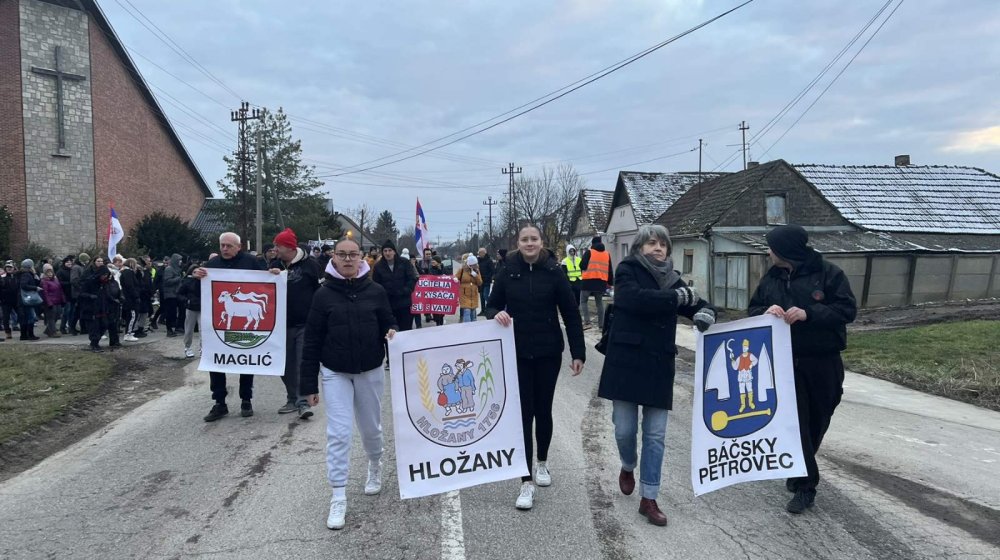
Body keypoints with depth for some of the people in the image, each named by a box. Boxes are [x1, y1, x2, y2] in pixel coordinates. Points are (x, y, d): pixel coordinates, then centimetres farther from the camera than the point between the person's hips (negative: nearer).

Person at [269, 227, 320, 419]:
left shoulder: (310, 265, -6)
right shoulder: (275, 265, 8)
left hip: (306, 323, -5)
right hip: (283, 323, 5)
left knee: (303, 363, -6)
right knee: (286, 364, 11)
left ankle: (303, 402, -1)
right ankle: (292, 399, 24)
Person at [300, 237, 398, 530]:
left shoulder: (376, 291, -5)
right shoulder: (323, 294, -7)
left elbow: (388, 323, 4)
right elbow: (312, 341, -5)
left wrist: (392, 333, -22)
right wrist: (309, 384, -5)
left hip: (370, 371, 1)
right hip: (335, 373, -1)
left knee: (371, 428, 16)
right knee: (338, 433, -5)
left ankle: (375, 466, 47)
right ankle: (338, 498, 5)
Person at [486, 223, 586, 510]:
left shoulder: (554, 272, -5)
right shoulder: (507, 272, -2)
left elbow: (570, 314, -2)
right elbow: (491, 305, 6)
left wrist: (578, 352, -5)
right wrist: (496, 314, -19)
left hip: (548, 352, 0)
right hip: (517, 354, 0)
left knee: (543, 410, 12)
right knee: (523, 413, -1)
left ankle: (542, 462, 37)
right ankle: (527, 482, 5)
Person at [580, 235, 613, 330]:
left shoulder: (589, 252, -2)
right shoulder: (607, 254, 12)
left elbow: (582, 265, -8)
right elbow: (610, 271, 15)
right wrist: (610, 283, 21)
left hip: (588, 281, -4)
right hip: (601, 282, 4)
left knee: (583, 301, 7)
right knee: (600, 303, 14)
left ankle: (587, 322, -7)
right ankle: (601, 325, 12)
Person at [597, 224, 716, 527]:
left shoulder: (672, 278, 13)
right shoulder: (627, 270, -2)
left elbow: (700, 305, 11)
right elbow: (636, 298, -20)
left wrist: (705, 313, -14)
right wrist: (679, 297, -13)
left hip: (659, 365, 4)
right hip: (626, 362, -4)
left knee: (655, 435, 4)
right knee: (624, 429, 2)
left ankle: (648, 499, 16)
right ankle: (628, 467, 35)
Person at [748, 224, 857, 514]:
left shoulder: (828, 272, -7)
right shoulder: (771, 278, 6)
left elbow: (848, 309, -11)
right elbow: (752, 309, 10)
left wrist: (809, 313, -24)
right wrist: (766, 312, -14)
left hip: (822, 361, -2)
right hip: (786, 361, 2)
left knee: (817, 419, 11)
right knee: (795, 420, -2)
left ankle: (801, 473, 33)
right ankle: (805, 485, 9)